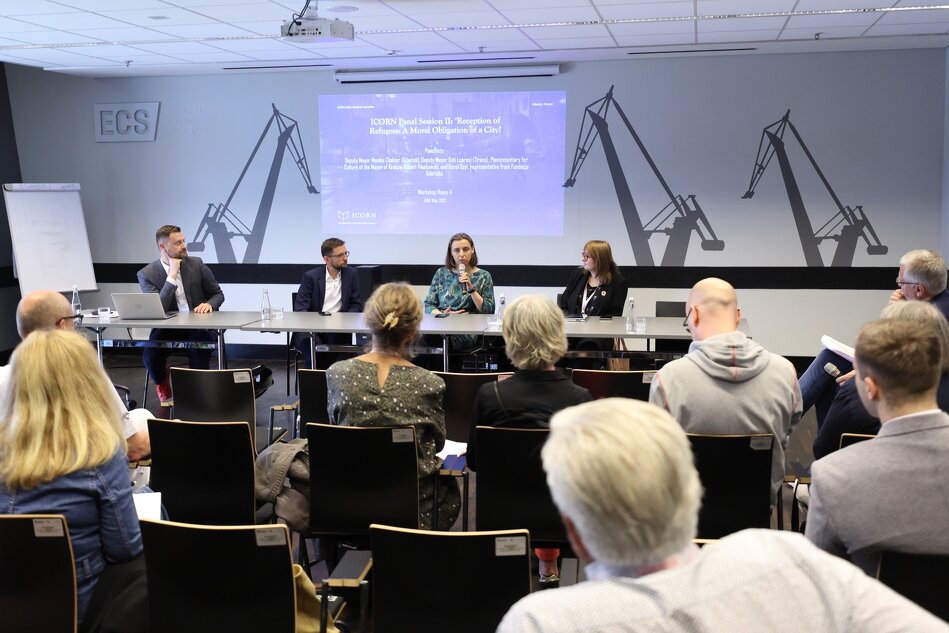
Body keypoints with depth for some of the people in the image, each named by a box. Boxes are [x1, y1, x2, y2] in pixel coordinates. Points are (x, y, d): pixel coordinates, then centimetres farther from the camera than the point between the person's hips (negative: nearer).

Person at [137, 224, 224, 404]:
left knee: (198, 351, -33)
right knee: (150, 356, -27)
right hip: (167, 329, 0)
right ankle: (164, 391, 8)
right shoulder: (147, 274, -4)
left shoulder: (196, 264, 2)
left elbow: (218, 294, 12)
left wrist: (209, 304, -13)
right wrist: (172, 276, -20)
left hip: (199, 327, 0)